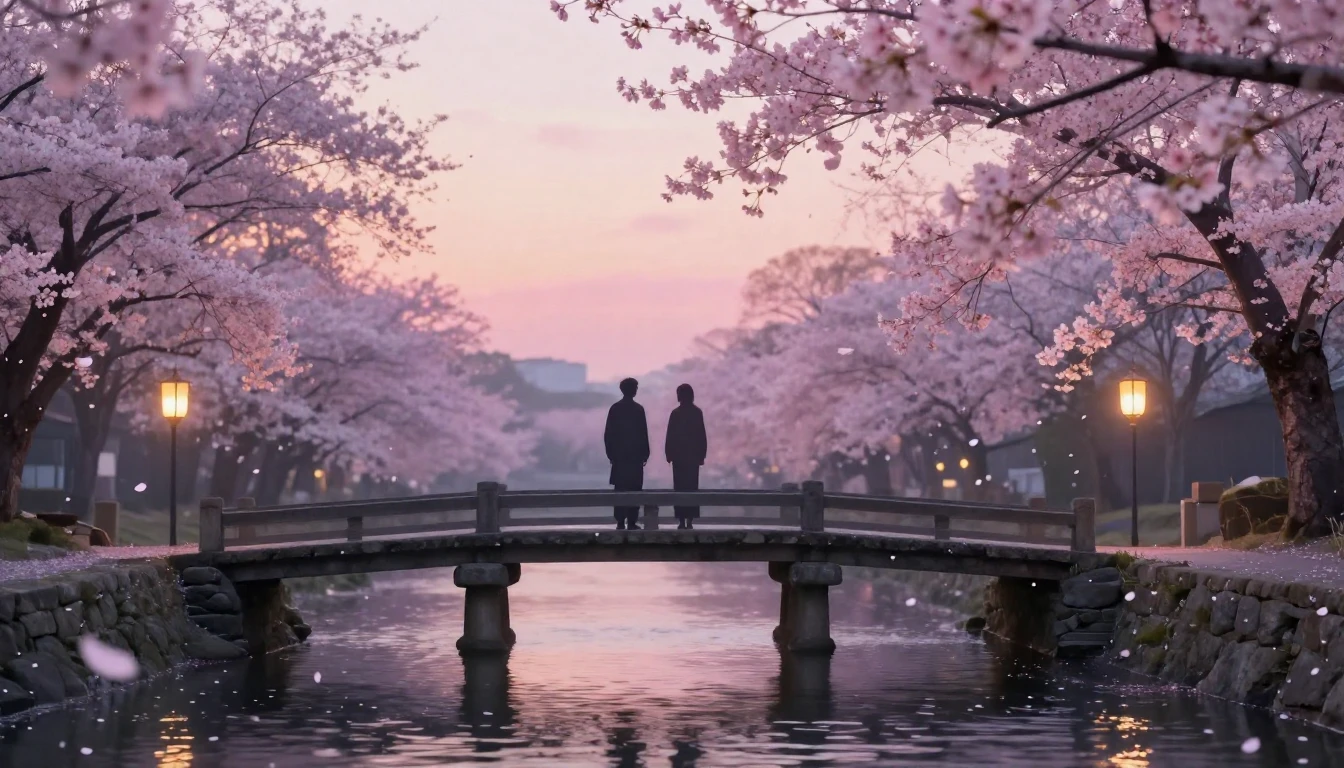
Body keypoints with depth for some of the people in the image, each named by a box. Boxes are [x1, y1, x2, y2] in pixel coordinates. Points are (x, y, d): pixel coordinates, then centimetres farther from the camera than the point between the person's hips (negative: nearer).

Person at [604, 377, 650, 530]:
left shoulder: (615, 408, 3)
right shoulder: (638, 409, -6)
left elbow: (608, 434, 2)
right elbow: (643, 434, -6)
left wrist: (610, 453, 9)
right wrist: (645, 453, 2)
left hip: (619, 454, 3)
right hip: (635, 455, -3)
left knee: (620, 489, 5)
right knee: (634, 489, -1)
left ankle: (620, 522, 1)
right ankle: (631, 521, -5)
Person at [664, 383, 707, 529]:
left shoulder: (676, 413, -5)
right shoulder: (697, 412, -1)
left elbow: (670, 436, -4)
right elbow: (702, 436, 1)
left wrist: (669, 454, 3)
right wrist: (702, 454, 7)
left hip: (679, 455, -1)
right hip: (694, 455, 1)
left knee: (680, 487, 1)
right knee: (692, 487, 4)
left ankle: (682, 520, -5)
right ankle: (689, 519, -3)